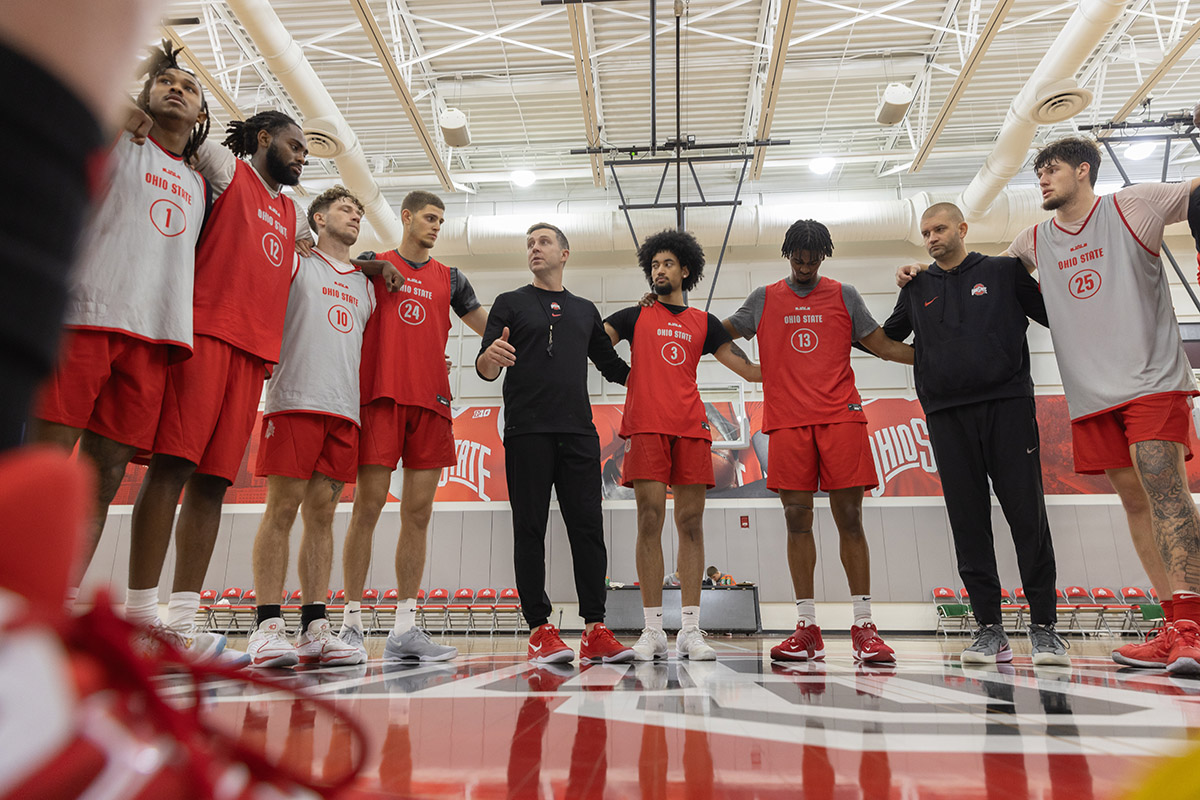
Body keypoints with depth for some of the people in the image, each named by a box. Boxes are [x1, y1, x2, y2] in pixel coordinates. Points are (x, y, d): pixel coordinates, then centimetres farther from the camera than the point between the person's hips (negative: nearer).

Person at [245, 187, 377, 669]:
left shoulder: (367, 285, 23)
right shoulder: (294, 263, 10)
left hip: (345, 410, 4)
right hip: (295, 400, -4)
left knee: (321, 513, 3)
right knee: (282, 508, -6)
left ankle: (315, 628, 4)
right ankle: (268, 627, -2)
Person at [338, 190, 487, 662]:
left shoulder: (450, 278, 20)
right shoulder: (370, 264, 13)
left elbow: (493, 328, 21)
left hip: (431, 401, 3)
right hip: (380, 396, -3)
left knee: (418, 514, 0)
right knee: (367, 508, -6)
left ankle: (404, 628, 5)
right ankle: (351, 623, 3)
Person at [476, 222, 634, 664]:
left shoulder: (585, 311, 21)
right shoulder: (510, 304, 13)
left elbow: (613, 366, 26)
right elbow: (485, 369, 3)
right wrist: (491, 355, -20)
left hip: (578, 432, 3)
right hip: (527, 432, -2)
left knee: (588, 528, -3)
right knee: (531, 529, -2)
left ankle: (595, 629, 1)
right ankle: (540, 629, 3)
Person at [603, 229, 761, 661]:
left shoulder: (704, 323, 19)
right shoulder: (636, 316, 16)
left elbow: (749, 369, 16)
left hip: (691, 428, 2)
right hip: (646, 426, -1)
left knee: (691, 523, -3)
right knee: (650, 520, -8)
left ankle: (689, 630, 1)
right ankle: (652, 629, -4)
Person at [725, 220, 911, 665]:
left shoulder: (844, 296, 14)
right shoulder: (764, 300, 15)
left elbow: (882, 346, 15)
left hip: (840, 415, 0)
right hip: (787, 422, 1)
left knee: (849, 517, -4)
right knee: (797, 519, -1)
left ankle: (863, 626, 2)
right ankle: (807, 629, 5)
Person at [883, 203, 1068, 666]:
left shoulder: (1004, 271, 11)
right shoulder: (917, 289, 17)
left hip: (1008, 405, -2)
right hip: (947, 414, 2)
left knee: (1027, 515, -3)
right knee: (969, 520, 1)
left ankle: (1044, 626, 7)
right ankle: (989, 628, 8)